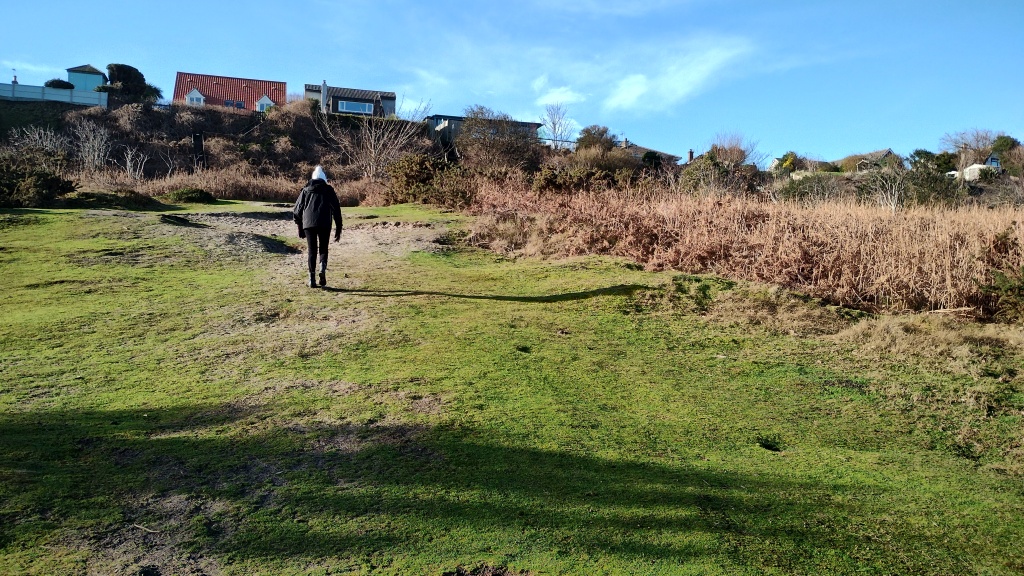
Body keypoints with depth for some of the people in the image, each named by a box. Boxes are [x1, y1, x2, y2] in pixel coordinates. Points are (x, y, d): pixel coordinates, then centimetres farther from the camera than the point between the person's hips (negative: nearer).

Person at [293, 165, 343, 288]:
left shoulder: (306, 190, 18)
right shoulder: (329, 190, 13)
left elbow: (297, 211, 15)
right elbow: (336, 210, 7)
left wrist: (300, 228, 20)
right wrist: (338, 229, 9)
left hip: (308, 224, 1)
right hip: (324, 224, -1)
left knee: (312, 251, 9)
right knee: (323, 248, 13)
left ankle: (312, 279, 2)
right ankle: (323, 268, -15)